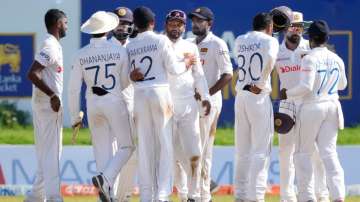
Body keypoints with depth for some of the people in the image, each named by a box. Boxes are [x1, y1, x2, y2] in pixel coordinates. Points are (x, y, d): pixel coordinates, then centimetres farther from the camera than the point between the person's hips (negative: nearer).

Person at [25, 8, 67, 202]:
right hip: (48, 106, -10)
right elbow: (32, 74, -24)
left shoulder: (53, 45, 16)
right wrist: (53, 95, -24)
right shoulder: (50, 47, -15)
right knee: (51, 153, -9)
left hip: (48, 105, 10)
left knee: (46, 155, 12)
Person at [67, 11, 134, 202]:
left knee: (102, 150, 10)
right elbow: (125, 83, 1)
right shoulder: (119, 51, -7)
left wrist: (75, 116, 6)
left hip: (93, 105, 3)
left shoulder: (81, 55, -2)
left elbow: (74, 89, -3)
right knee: (126, 146, 8)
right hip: (115, 102, -3)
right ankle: (105, 178, -16)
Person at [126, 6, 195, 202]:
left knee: (145, 147, 7)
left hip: (139, 96, 3)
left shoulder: (130, 46, 7)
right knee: (165, 145, -1)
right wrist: (186, 62, 14)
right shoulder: (161, 40, -3)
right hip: (160, 92, -3)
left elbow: (130, 75, 4)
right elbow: (173, 69, -2)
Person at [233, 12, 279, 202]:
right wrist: (261, 84, -11)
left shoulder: (239, 41, 13)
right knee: (260, 150, -4)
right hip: (259, 97, -6)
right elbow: (269, 58, -20)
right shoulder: (269, 41, -3)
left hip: (240, 96, 6)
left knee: (242, 150, 10)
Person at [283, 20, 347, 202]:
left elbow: (306, 87, -21)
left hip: (312, 108, -5)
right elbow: (342, 85, 19)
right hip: (332, 107, 5)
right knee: (329, 153, 3)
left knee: (302, 153, 6)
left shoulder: (309, 59, -13)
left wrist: (288, 93, -6)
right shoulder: (336, 59, 6)